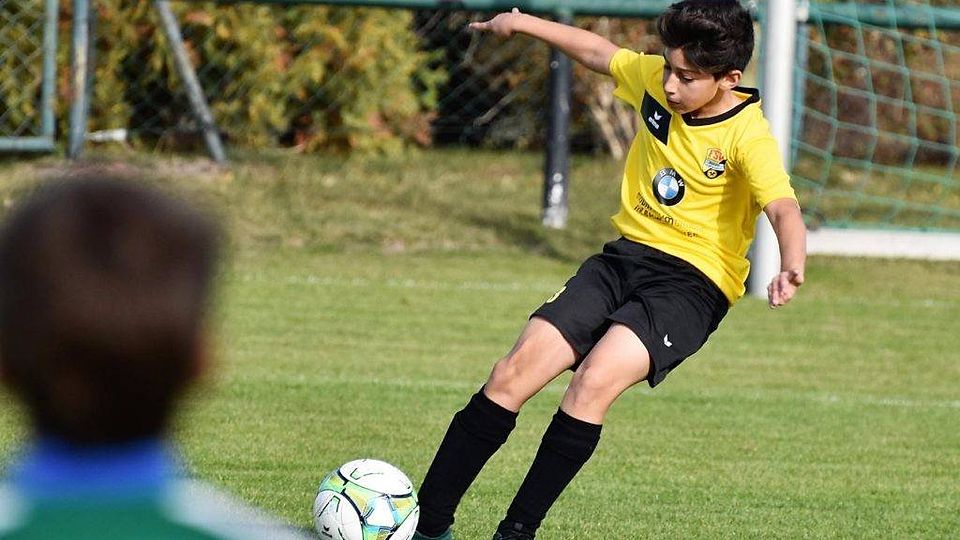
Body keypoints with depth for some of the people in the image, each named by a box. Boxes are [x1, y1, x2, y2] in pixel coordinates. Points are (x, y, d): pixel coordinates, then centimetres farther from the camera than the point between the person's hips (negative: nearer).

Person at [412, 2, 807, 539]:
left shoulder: (748, 136, -19)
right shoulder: (655, 79, 0)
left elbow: (784, 208, -34)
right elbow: (602, 53, 21)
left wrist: (791, 268, -55)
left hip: (692, 283, -6)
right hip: (626, 255, 6)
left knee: (593, 382, -29)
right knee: (514, 372, -8)